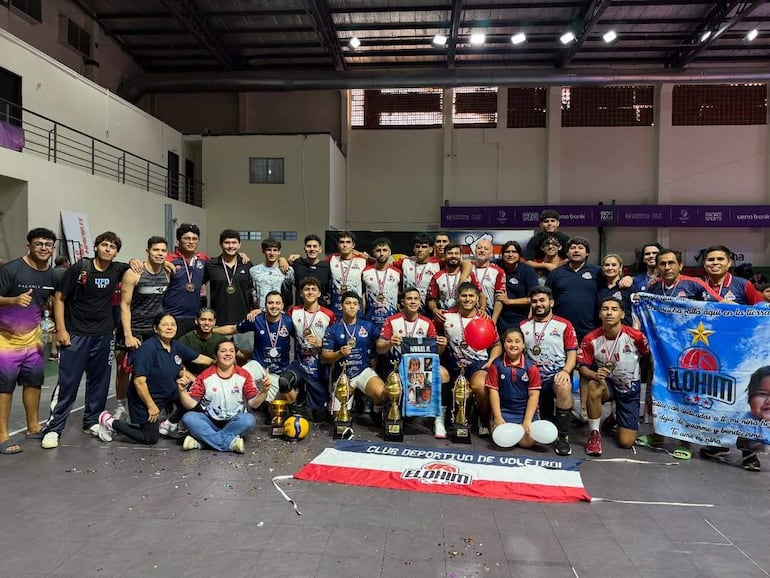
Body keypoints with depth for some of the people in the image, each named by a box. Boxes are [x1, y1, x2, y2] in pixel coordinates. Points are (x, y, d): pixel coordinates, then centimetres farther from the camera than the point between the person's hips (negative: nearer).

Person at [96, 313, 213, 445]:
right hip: (145, 398, -7)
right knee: (151, 439, 0)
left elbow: (199, 358, 9)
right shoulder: (148, 348, -26)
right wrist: (151, 406, -22)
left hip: (167, 393, 7)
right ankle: (111, 422, 16)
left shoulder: (176, 346, -3)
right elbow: (139, 381, -26)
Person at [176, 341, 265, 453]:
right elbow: (191, 405, -4)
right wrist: (182, 391, -22)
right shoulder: (205, 376, -1)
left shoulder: (243, 375, -2)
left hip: (234, 422, 0)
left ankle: (201, 441, -23)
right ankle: (230, 442, -29)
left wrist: (264, 391, -26)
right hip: (209, 422, 1)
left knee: (248, 419, -31)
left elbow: (253, 403, -7)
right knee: (188, 417, -25)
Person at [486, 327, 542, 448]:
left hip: (526, 411, 1)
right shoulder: (496, 365, -3)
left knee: (527, 442, -17)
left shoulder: (531, 367, -3)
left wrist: (527, 420, -11)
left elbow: (534, 395, -4)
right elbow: (493, 391, -2)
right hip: (504, 410, 0)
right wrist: (498, 418, -8)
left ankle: (519, 428, 17)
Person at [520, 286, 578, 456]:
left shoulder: (564, 325, 4)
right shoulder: (523, 326, 13)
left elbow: (572, 353, -1)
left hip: (558, 374, -3)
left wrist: (566, 371, -19)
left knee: (564, 387, -40)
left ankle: (562, 436, -24)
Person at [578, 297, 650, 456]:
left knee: (626, 442, -3)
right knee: (594, 386, -39)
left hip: (630, 388, 0)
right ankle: (594, 434, -18)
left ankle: (617, 416, 33)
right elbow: (583, 368, -11)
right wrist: (595, 374, -34)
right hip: (607, 383, 0)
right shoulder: (591, 339, -15)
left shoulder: (636, 336, -17)